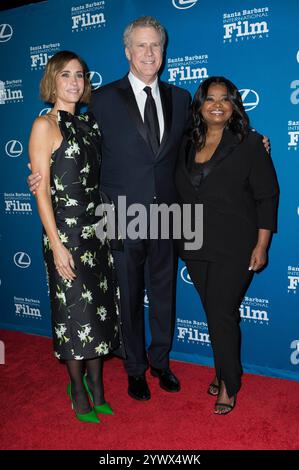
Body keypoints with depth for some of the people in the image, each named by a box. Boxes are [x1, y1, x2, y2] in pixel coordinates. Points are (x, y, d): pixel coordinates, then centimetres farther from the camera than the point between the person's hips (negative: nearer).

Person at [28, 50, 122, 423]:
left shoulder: (89, 123, 12)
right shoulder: (45, 125, -6)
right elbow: (42, 190, -11)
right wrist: (56, 245, -16)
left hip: (98, 227, 6)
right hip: (66, 230, -6)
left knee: (102, 306, 11)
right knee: (75, 309, 3)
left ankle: (96, 383, 30)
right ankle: (78, 389, 24)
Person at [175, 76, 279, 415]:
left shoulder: (249, 143, -4)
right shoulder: (187, 144, 8)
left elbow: (267, 196, -6)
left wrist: (261, 245, -10)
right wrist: (184, 238, 10)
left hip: (234, 249, -4)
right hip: (196, 247, 5)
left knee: (222, 314, -1)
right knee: (213, 312, 14)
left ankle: (229, 386, 20)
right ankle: (223, 371, 35)